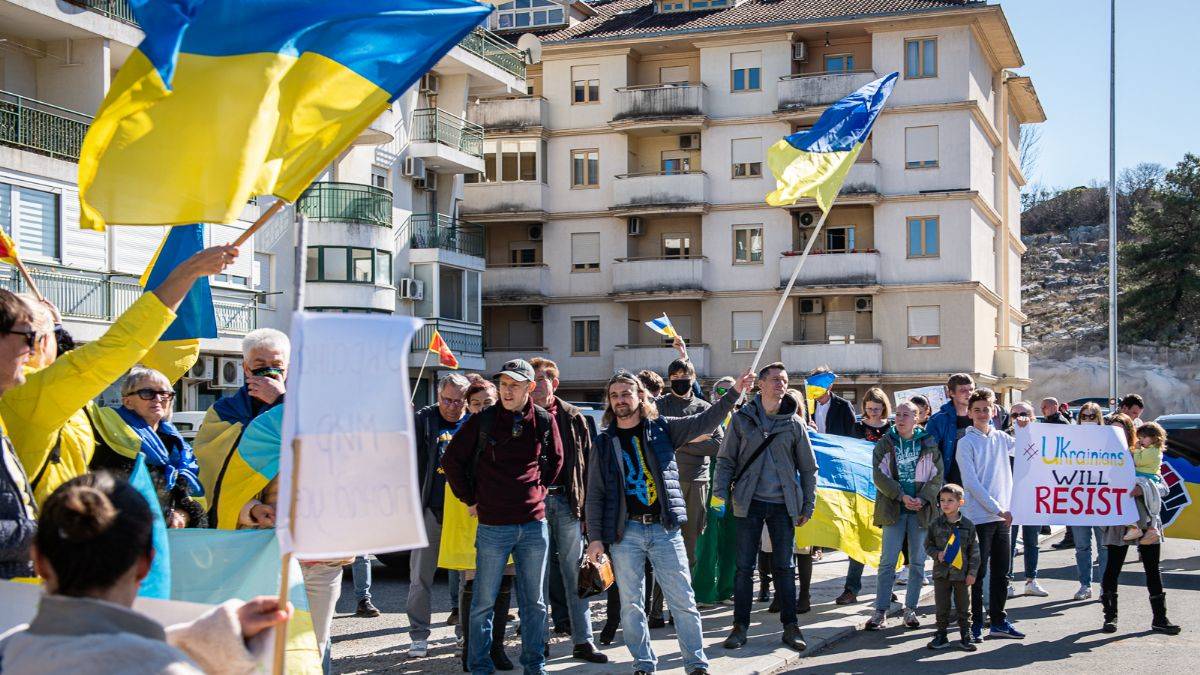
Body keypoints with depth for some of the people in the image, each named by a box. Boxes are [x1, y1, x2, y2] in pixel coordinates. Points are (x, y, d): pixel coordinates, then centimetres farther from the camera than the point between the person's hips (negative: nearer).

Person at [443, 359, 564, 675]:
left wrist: (539, 490, 11)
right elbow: (452, 460, 2)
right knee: (484, 602, 4)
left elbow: (555, 460, 18)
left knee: (534, 602, 11)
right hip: (493, 526, -2)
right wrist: (470, 499, 1)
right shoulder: (482, 421, -6)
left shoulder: (545, 421, 1)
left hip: (534, 524, 2)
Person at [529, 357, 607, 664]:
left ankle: (582, 641, 9)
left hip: (567, 501, 1)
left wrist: (587, 505, 0)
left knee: (575, 572, 4)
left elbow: (587, 462, 6)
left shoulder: (572, 417, 6)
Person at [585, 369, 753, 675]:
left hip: (665, 528, 0)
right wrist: (595, 538, 0)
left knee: (683, 600, 0)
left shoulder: (662, 428, 6)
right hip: (625, 532, 1)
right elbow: (595, 494, 6)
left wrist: (734, 393, -11)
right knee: (631, 604, 5)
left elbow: (704, 421, 1)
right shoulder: (604, 442, 7)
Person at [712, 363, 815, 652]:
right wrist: (719, 493, -6)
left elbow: (808, 468, 10)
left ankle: (790, 626, 14)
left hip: (783, 504, 1)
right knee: (744, 567, 2)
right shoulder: (741, 419, 3)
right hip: (750, 502, -1)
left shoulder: (794, 423, 5)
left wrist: (808, 505, 6)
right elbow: (726, 460, 5)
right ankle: (740, 626, 10)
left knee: (784, 567, 5)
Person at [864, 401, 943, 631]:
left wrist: (922, 499, -14)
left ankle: (911, 609, 16)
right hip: (893, 509, -1)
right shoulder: (885, 443, 3)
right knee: (887, 561, -2)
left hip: (921, 509, 1)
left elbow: (937, 476, 1)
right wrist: (902, 496, -15)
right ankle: (881, 611, 2)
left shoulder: (929, 444, 5)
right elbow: (879, 475, -5)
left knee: (917, 561, 6)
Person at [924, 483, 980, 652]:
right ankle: (941, 636, 17)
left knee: (962, 607, 7)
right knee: (942, 607, 7)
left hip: (962, 573, -1)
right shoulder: (935, 524, 0)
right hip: (941, 573, 1)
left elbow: (974, 551, 0)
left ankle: (965, 637, 17)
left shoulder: (967, 525, -3)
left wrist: (972, 572, -3)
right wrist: (936, 554, -11)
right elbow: (928, 544, 9)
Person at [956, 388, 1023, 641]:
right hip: (978, 516, -5)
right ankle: (975, 623, 8)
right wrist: (997, 509, -15)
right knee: (978, 573, 0)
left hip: (1002, 516, 6)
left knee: (1001, 572, 12)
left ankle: (998, 621, 22)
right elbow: (971, 483, -12)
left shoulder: (1000, 437, 9)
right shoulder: (966, 443, -6)